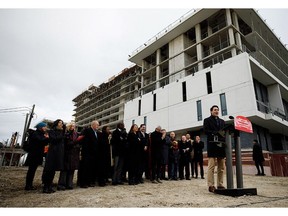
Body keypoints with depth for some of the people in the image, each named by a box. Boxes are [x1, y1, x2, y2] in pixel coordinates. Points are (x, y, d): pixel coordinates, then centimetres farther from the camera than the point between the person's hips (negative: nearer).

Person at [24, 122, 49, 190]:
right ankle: (28, 185, 3)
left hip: (38, 155, 8)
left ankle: (30, 185, 16)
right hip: (33, 155, -8)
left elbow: (44, 143, 11)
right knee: (31, 170, -4)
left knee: (33, 170, 11)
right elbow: (40, 140, -26)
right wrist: (46, 138, -12)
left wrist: (47, 138, -5)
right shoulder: (35, 134, -10)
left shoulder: (41, 134, 16)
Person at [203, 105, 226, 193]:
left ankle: (220, 185, 15)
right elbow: (206, 131, -6)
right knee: (211, 166, -7)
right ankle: (211, 185, -4)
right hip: (212, 145, -5)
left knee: (221, 167, 7)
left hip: (221, 145, 5)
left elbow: (225, 131, 14)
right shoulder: (207, 120, 8)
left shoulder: (222, 121, 23)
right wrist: (216, 133, -17)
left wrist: (224, 135, -9)